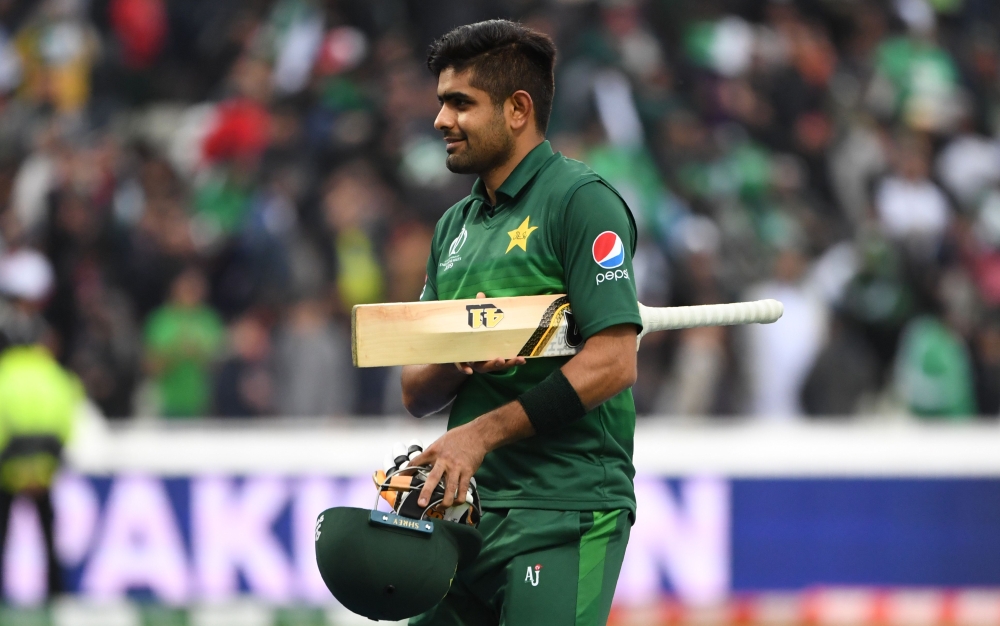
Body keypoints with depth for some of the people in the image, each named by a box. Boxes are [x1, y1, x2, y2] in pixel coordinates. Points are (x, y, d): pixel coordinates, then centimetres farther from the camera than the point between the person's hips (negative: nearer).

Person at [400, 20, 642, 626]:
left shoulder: (581, 201, -6)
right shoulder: (455, 226, 19)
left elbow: (614, 363, -16)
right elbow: (415, 393, 16)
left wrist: (483, 434, -17)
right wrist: (460, 363, -8)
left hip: (566, 512, -7)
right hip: (471, 509, 8)